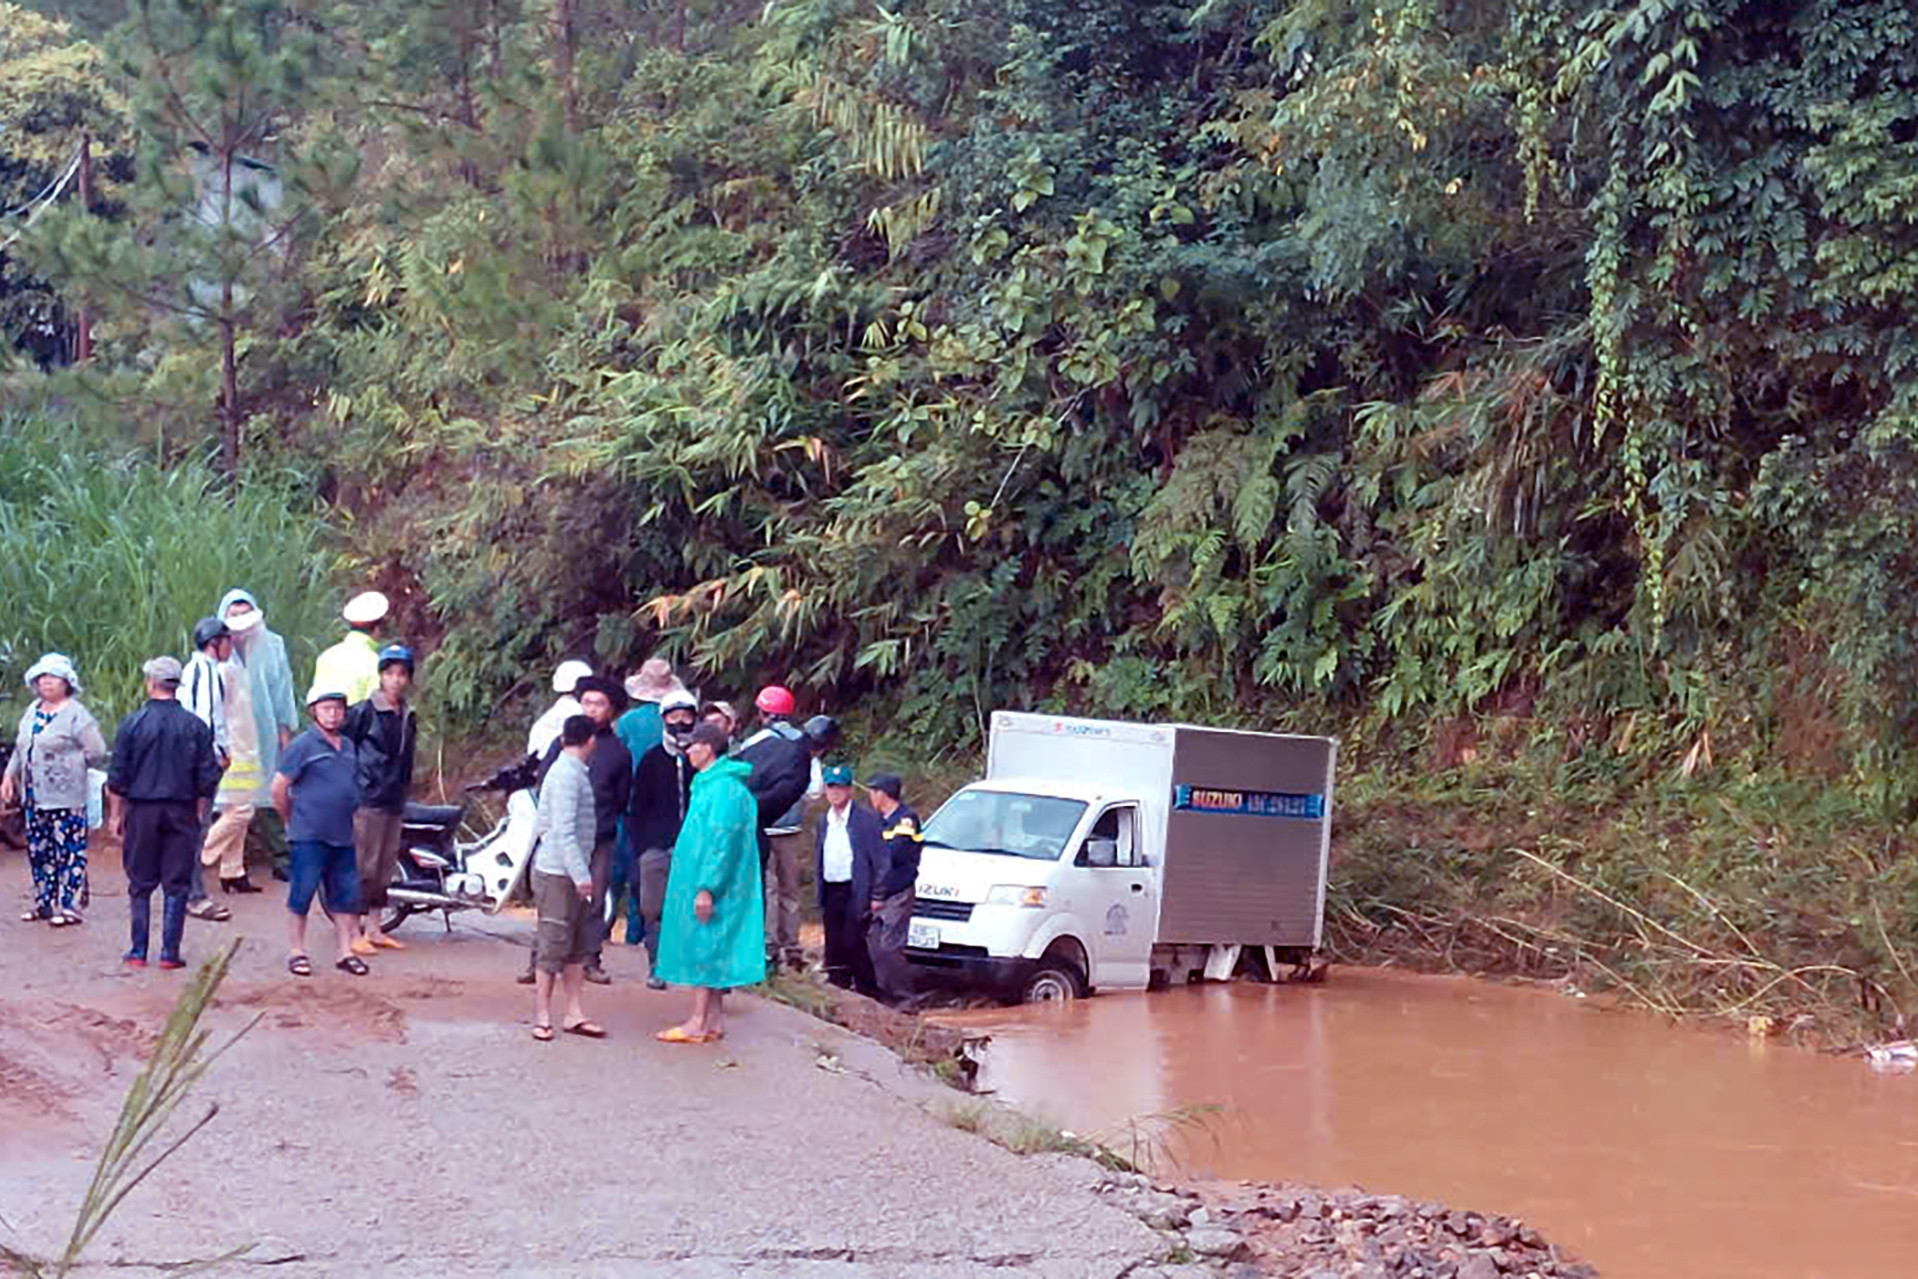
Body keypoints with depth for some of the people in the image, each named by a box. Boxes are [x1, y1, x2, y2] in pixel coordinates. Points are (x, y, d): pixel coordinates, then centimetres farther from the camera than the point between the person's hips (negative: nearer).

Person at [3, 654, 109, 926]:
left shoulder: (76, 714, -8)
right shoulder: (32, 712, 15)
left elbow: (96, 753, -12)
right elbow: (19, 750, 23)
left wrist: (66, 763, -2)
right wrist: (9, 777, 15)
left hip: (65, 798, -8)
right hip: (34, 796, 8)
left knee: (68, 851, -6)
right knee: (38, 850, 11)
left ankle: (70, 905, -4)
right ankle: (44, 902, 20)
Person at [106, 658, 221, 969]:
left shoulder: (131, 724, -4)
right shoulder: (196, 727, -1)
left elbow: (118, 779, -2)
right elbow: (208, 779, 0)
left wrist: (117, 815, 8)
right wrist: (199, 815, 10)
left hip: (142, 810, 0)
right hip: (181, 812, 0)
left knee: (140, 885, 8)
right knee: (176, 885, 5)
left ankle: (138, 952, 9)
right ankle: (170, 952, 4)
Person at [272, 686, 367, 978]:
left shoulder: (348, 747, 13)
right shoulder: (303, 745, -7)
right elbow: (279, 787, -6)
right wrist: (292, 821, 1)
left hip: (343, 837, 6)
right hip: (308, 837, -6)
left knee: (345, 896, 8)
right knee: (301, 896, -1)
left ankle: (345, 951, 16)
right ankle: (296, 952, 7)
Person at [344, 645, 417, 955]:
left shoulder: (408, 717, 14)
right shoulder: (364, 711, -9)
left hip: (394, 802, 7)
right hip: (367, 800, -7)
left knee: (386, 865, 11)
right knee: (363, 866, -7)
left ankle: (373, 929, 18)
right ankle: (353, 932, -3)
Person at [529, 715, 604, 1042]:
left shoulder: (571, 771, 14)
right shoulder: (568, 775, -16)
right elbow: (564, 831, -22)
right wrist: (580, 874, -23)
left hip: (570, 873, 10)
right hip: (559, 872, -10)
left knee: (578, 944, 11)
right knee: (553, 945, -3)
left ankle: (574, 1014, 14)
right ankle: (542, 1016, 3)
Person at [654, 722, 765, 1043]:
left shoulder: (724, 788, -16)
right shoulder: (708, 784, 16)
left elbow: (722, 841, -22)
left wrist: (706, 888, -24)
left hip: (709, 884, -10)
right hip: (699, 881, 10)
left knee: (704, 949, -7)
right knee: (711, 952, 10)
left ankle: (699, 1023, -5)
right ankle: (714, 1021, 13)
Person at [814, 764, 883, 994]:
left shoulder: (867, 818, -5)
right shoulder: (823, 821, 15)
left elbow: (880, 860, -6)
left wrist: (876, 896, -11)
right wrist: (819, 893, 11)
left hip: (854, 892, -6)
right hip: (830, 892, 6)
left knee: (853, 945, -9)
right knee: (834, 948, 8)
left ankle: (866, 992, 1)